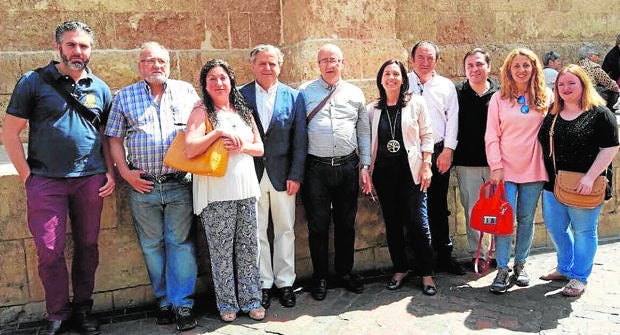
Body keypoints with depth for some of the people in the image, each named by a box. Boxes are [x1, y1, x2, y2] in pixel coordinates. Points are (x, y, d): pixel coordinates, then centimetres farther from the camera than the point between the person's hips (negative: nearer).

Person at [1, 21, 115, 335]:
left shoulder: (100, 88, 9)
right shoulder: (34, 82, 0)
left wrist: (111, 172, 3)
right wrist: (27, 176, -6)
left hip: (91, 180, 3)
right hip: (46, 181, -2)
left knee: (87, 247, 9)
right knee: (49, 251, 1)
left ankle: (83, 308, 25)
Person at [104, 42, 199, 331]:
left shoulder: (186, 91, 7)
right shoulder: (125, 96, 7)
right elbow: (115, 139, 7)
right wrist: (125, 172, -3)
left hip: (180, 184, -1)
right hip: (143, 186, 1)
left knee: (180, 243, 1)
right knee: (152, 246, 9)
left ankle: (183, 304, 11)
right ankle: (164, 301, 24)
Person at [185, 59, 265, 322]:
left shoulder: (243, 111, 13)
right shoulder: (202, 112, -2)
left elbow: (259, 148, 12)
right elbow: (189, 150, -14)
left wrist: (243, 146, -8)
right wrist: (219, 132, -20)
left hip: (246, 189, 4)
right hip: (216, 194, -4)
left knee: (248, 247, 9)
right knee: (222, 251, 4)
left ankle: (251, 300, 21)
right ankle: (227, 303, 20)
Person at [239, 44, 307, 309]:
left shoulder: (293, 96, 3)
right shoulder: (240, 96, 1)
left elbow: (300, 139, 1)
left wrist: (296, 175, -5)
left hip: (283, 174, 1)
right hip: (251, 175, 0)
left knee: (285, 230, 9)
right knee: (256, 233, 7)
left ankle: (285, 282, 24)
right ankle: (263, 284, 21)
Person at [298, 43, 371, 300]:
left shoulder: (355, 94, 10)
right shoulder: (305, 92, 4)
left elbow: (364, 132, 13)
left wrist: (365, 166, 7)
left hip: (348, 166, 2)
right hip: (316, 168, -2)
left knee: (346, 222, 12)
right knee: (318, 224, 4)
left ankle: (345, 272, 29)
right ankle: (320, 277, 20)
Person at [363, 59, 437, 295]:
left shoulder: (416, 103, 3)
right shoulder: (372, 109, 8)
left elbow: (426, 136, 2)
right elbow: (368, 142, 9)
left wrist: (426, 166, -6)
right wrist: (366, 173, 4)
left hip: (410, 170, -2)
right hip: (383, 171, 3)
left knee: (417, 222, -4)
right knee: (392, 222, 9)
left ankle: (426, 274, 9)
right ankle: (400, 269, 23)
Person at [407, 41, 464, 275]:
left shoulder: (446, 86, 11)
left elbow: (452, 118, 7)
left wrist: (448, 150, -2)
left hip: (439, 153, 2)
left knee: (439, 207, 9)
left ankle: (444, 256, 19)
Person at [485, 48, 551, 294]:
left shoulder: (545, 96, 6)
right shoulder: (499, 98, 2)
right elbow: (491, 136, 0)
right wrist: (496, 166, -8)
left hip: (534, 169, 2)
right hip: (505, 169, -1)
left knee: (526, 219, 9)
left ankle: (520, 265, 23)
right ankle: (502, 270, 5)